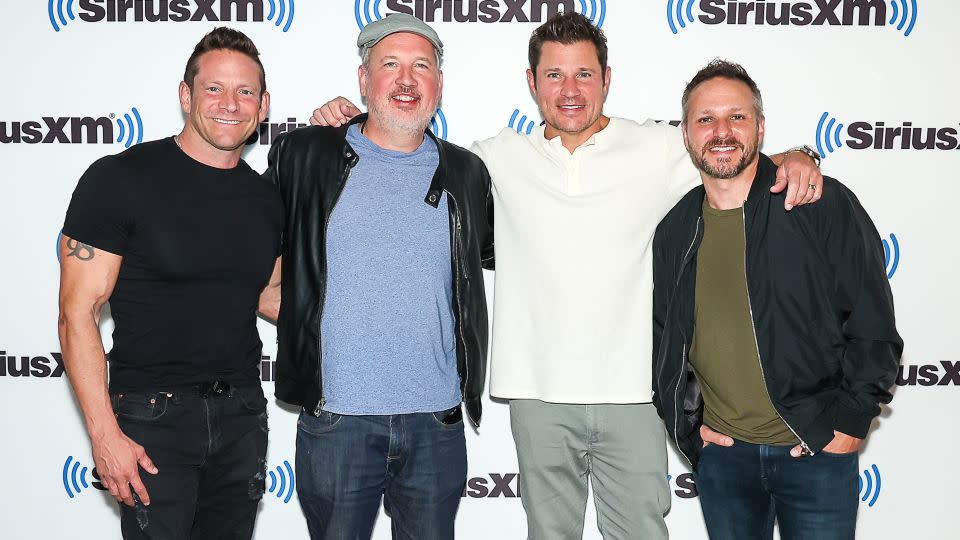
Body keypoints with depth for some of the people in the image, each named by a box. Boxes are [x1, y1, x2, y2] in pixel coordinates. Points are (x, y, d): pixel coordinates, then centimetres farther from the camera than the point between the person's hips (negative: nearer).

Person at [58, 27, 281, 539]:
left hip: (241, 414, 5)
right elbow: (77, 313, -12)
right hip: (153, 417, -5)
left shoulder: (266, 198, 6)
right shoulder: (120, 178, -10)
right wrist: (105, 434, -16)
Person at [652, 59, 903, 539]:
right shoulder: (675, 231, 4)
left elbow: (872, 323, -6)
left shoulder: (825, 205, -7)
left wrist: (851, 422, -8)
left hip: (819, 451, -3)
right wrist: (686, 423, 6)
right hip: (720, 453, 3)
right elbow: (661, 335, 13)